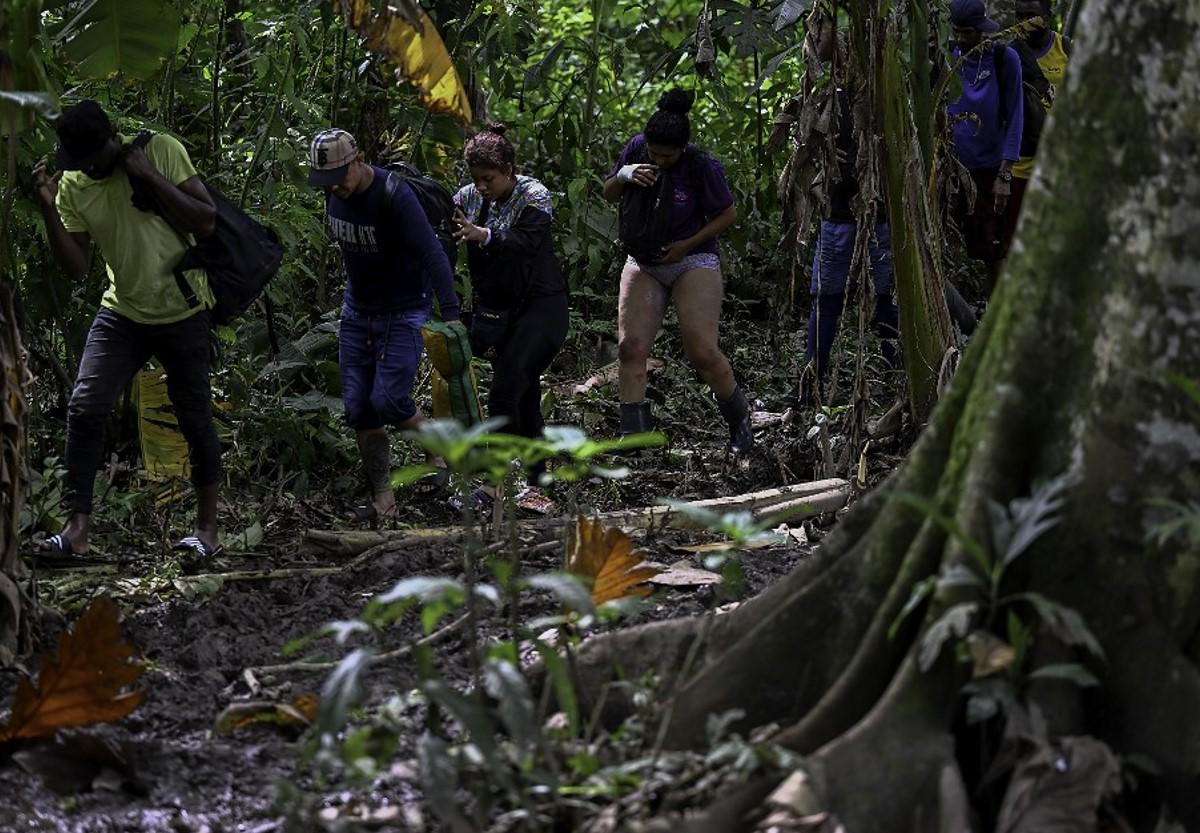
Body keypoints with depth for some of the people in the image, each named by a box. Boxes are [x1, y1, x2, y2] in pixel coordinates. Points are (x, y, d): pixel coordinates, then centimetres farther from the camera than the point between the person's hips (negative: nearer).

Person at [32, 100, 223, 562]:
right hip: (121, 315, 3)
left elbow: (206, 222, -15)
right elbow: (76, 268, -5)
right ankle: (78, 528, -10)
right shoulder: (72, 185, -3)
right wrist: (49, 211, -18)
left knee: (195, 419, 3)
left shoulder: (161, 150, -12)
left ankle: (208, 527, 18)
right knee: (84, 408, -13)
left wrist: (149, 177, -22)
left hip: (182, 313, -3)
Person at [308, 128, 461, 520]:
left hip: (403, 312, -6)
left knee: (388, 400, -15)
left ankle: (438, 455, 14)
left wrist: (451, 315, -32)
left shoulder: (395, 197, -25)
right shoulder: (334, 194, -4)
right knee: (358, 409, 0)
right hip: (357, 312, 7)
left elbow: (433, 254, -27)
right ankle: (382, 502, 8)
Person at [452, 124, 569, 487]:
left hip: (539, 307, -6)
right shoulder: (468, 197, 5)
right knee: (524, 396, 10)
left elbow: (525, 240, -29)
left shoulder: (533, 195, -12)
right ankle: (537, 478, 19)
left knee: (504, 392, -18)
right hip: (497, 308, 6)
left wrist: (484, 235, -45)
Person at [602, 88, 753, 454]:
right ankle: (633, 435, -10)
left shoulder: (702, 166, -17)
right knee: (631, 346, -11)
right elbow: (608, 194, 8)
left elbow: (728, 214, -6)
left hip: (692, 261, -4)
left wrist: (688, 244, -15)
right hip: (644, 263, 4)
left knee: (703, 352, -11)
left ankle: (739, 420, 15)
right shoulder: (637, 148, -4)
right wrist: (625, 175, -14)